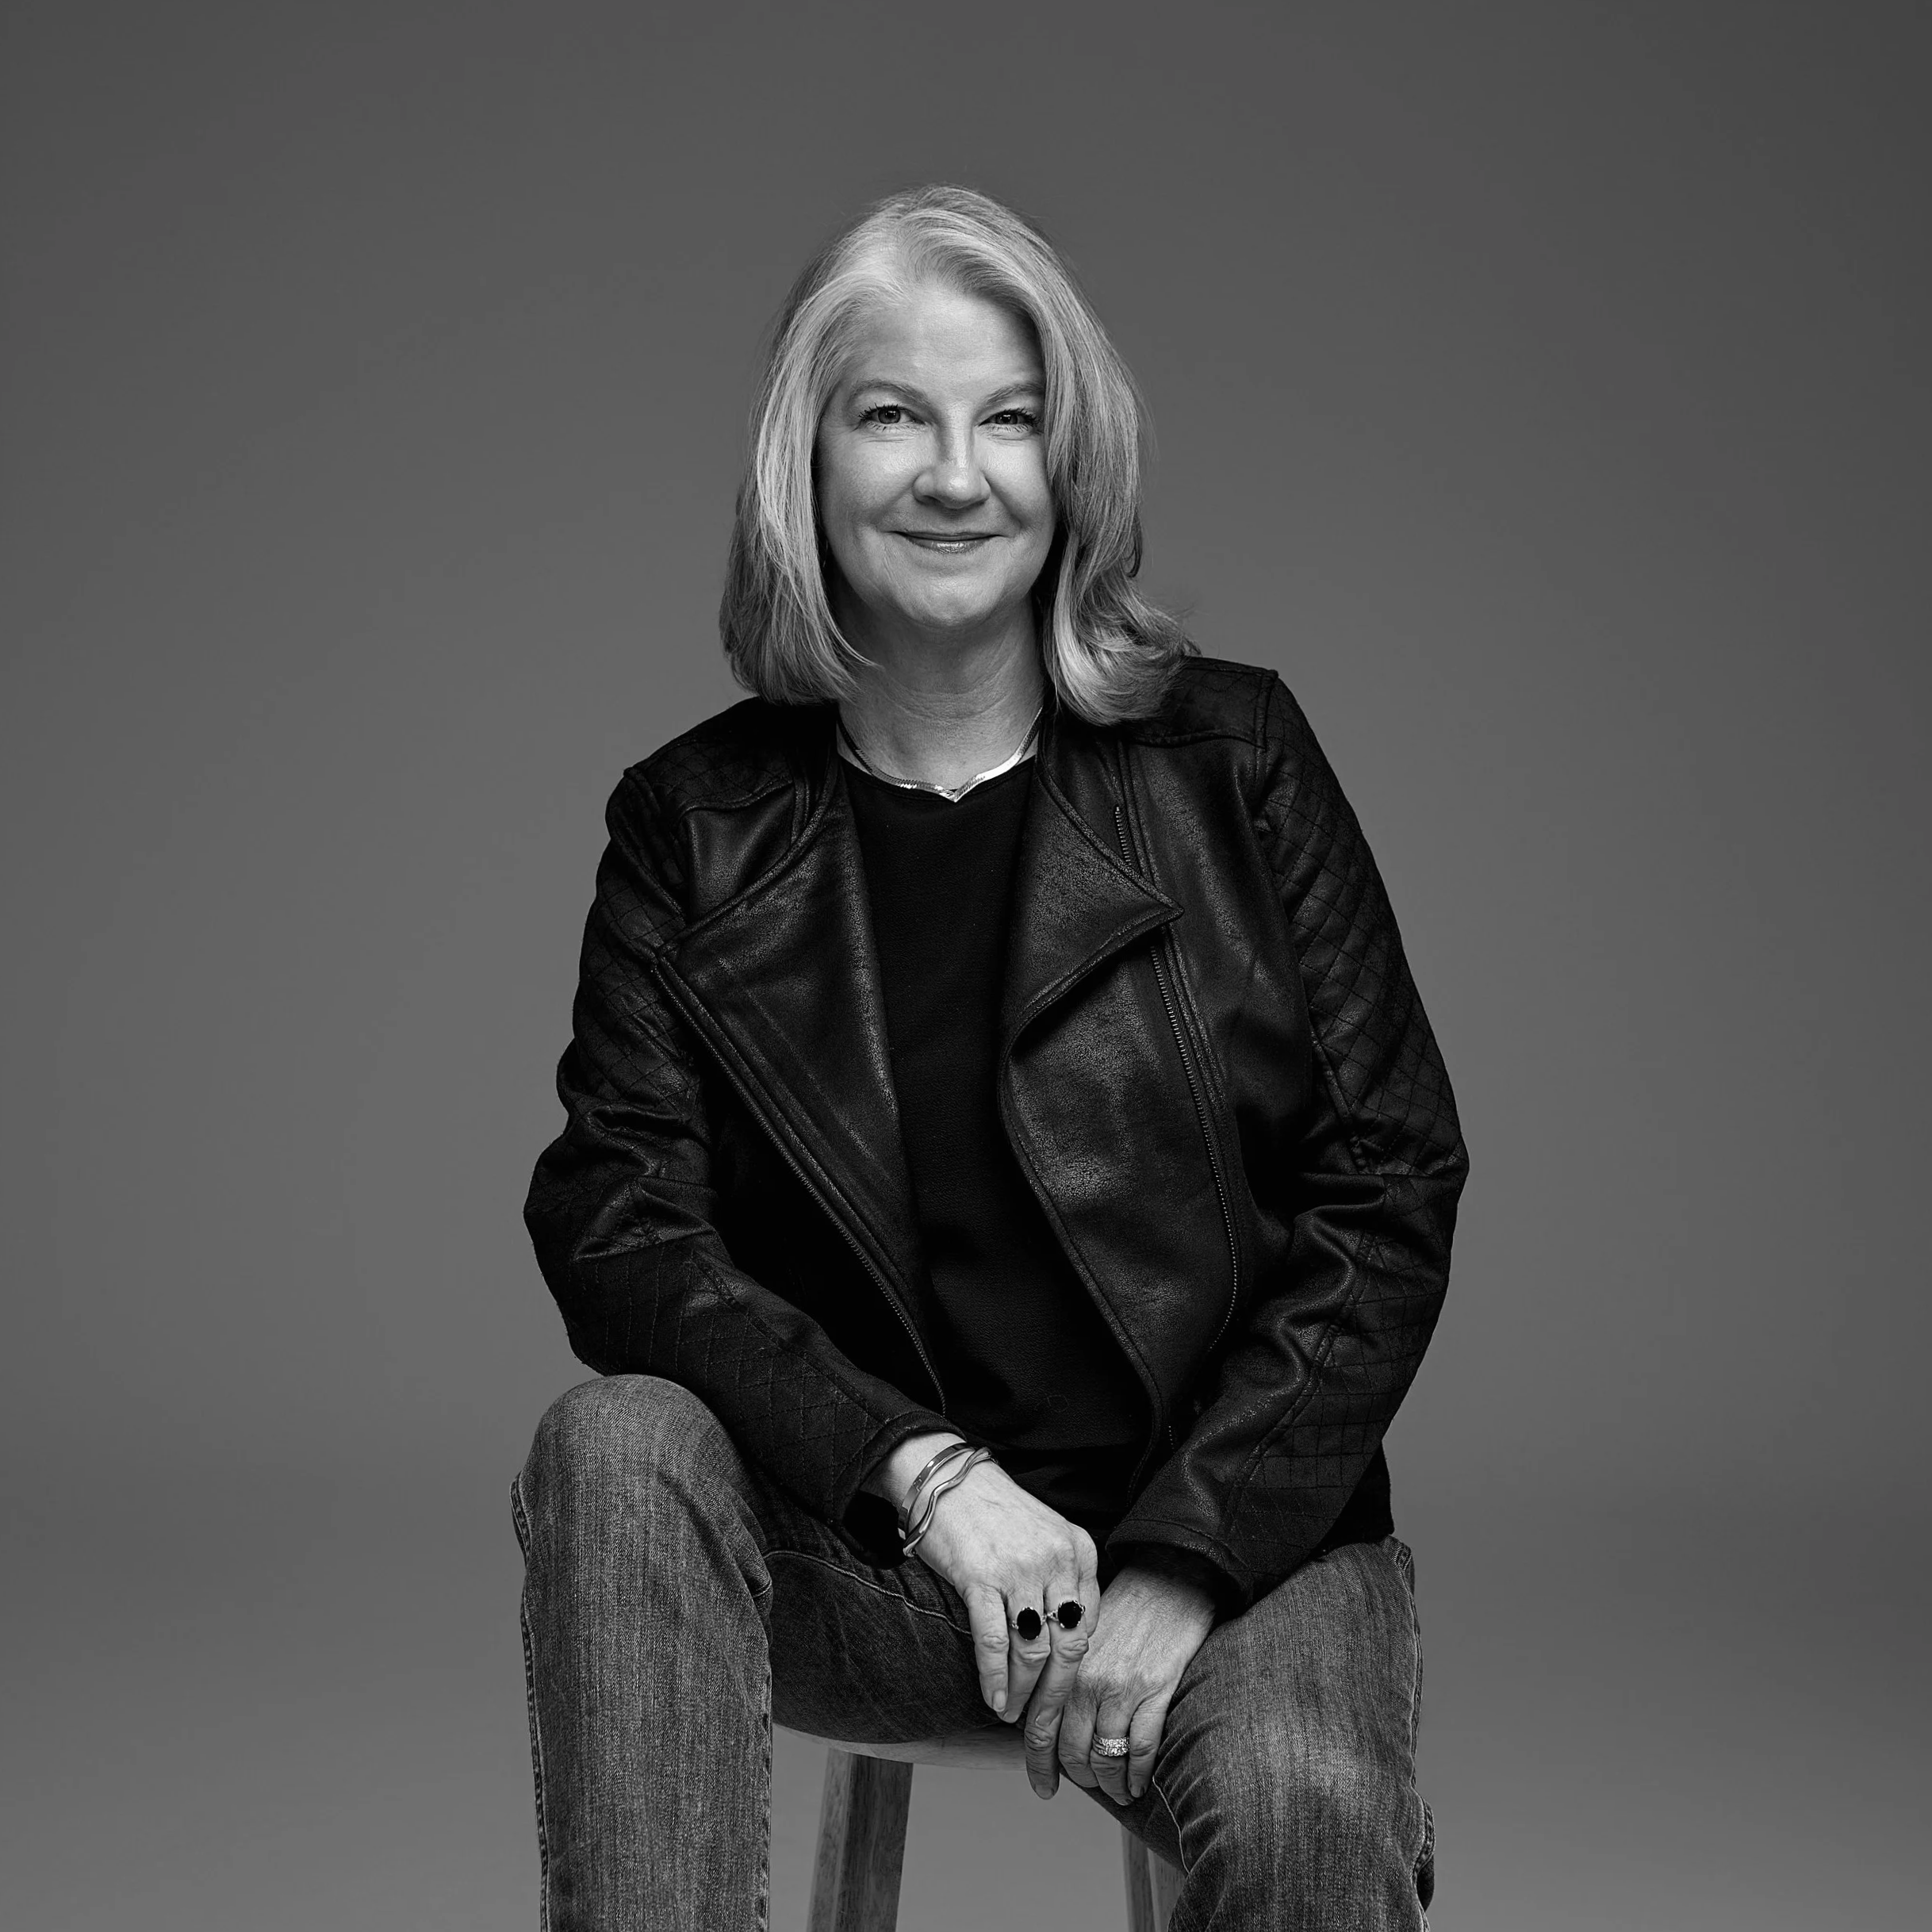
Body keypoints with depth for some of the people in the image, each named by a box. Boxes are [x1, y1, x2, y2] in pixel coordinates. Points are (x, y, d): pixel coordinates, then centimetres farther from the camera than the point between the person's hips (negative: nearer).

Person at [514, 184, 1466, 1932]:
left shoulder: (1231, 760, 3)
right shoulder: (692, 822, 5)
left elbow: (1392, 1191, 0)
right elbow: (614, 1225, -4)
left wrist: (1181, 1561, -11)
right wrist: (927, 1476, -18)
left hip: (1229, 1515, -1)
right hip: (852, 1555, 2)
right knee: (615, 1450, -28)